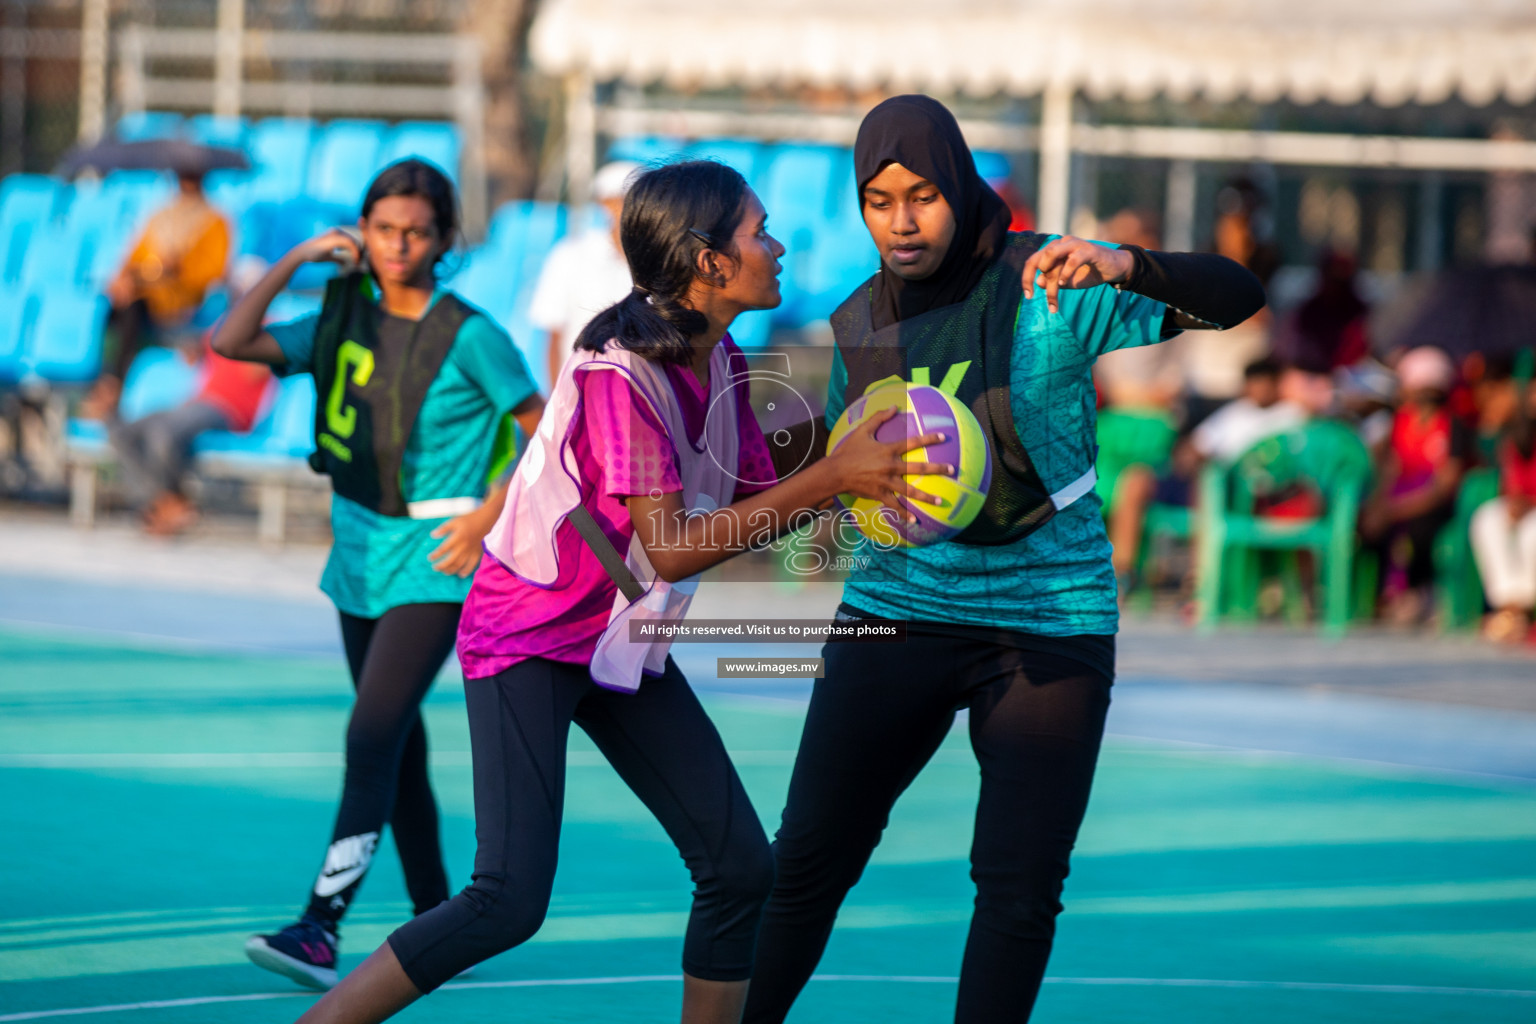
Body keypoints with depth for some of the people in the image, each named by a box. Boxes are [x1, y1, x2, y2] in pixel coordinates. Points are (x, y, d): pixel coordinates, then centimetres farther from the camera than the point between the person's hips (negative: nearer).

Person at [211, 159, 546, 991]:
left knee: (373, 735, -17)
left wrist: (491, 513, -12)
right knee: (398, 745, 13)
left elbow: (545, 431, -5)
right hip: (360, 555, 7)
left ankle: (320, 929, -23)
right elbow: (231, 342, -1)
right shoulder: (344, 321, 5)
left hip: (435, 559, -7)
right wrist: (294, 261, -4)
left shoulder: (469, 336, -10)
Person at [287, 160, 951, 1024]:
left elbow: (752, 509, 4)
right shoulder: (621, 372, -25)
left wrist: (851, 474, -14)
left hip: (623, 644, 9)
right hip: (529, 634, -9)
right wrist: (826, 480, -29)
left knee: (741, 865, 1)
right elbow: (668, 548, -28)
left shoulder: (724, 367, 1)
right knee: (510, 902, -18)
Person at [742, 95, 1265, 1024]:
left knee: (1020, 891, -2)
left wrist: (1123, 269, -36)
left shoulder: (1046, 284, -9)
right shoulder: (862, 324, 4)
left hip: (1049, 624, -3)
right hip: (898, 612, 3)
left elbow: (1236, 298, -17)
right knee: (807, 863, 2)